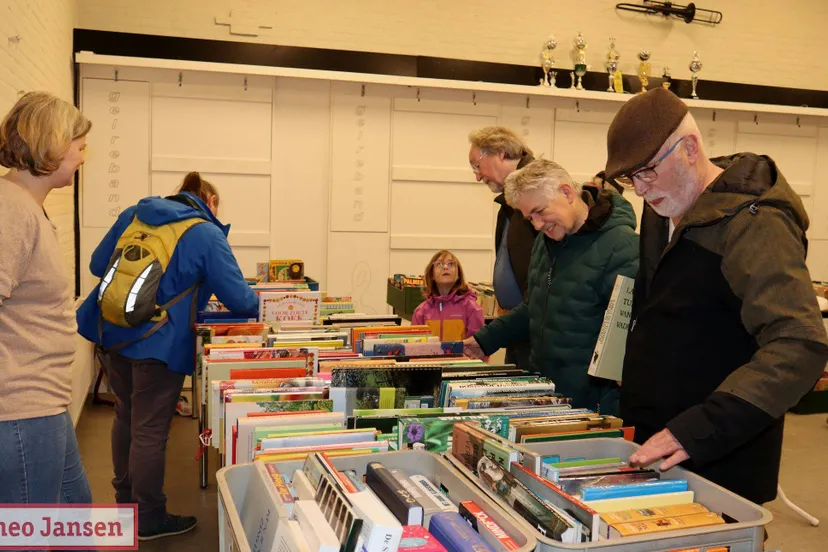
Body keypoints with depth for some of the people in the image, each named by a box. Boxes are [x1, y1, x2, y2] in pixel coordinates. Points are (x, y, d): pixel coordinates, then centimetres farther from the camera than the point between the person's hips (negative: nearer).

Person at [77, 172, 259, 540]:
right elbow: (239, 299, -9)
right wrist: (255, 306, 12)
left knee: (126, 416, 22)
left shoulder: (134, 214, 11)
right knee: (150, 431, 4)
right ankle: (149, 520, 18)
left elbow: (97, 265, 15)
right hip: (157, 343, -7)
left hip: (111, 332, 7)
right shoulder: (206, 234, -7)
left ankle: (125, 501, 39)